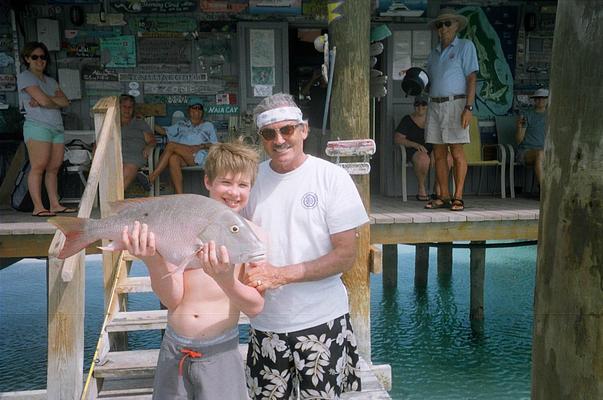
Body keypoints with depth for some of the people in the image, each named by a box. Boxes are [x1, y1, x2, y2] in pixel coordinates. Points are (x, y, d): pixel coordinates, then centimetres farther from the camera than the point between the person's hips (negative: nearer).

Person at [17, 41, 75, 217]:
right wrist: (56, 102, 8)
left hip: (57, 128, 7)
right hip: (37, 126, -6)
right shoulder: (25, 77, 3)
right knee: (38, 167, -11)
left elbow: (66, 102, 7)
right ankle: (38, 207, -11)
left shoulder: (51, 81, 24)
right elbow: (44, 100, -11)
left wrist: (44, 100, -6)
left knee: (54, 168, 4)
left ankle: (55, 204, 6)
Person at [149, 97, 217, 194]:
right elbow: (164, 131, 32)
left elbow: (214, 145, 12)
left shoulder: (208, 126, 24)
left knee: (171, 145, -26)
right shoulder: (181, 124, 33)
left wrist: (201, 146, -7)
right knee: (173, 158, -37)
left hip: (199, 155, -2)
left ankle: (152, 177, -33)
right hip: (182, 156, 3)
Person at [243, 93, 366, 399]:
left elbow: (346, 255, -10)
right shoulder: (252, 178, 2)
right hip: (265, 322, 3)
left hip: (321, 321, -3)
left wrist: (281, 275, -18)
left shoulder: (331, 177, -8)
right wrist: (248, 274, -10)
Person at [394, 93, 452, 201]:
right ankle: (421, 188, -17)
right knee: (423, 158, -39)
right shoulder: (407, 120, 4)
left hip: (432, 150, 4)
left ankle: (438, 187, -9)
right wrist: (415, 145, -17)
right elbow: (397, 138, -5)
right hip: (414, 152, -3)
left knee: (448, 157, -28)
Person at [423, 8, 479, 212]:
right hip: (434, 105, 6)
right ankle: (444, 196, 9)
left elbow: (471, 78, -5)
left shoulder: (465, 46, 4)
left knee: (457, 152, -7)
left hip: (455, 103, -5)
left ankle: (458, 197, -4)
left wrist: (468, 108, -14)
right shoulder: (434, 53, 21)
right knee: (439, 154, 3)